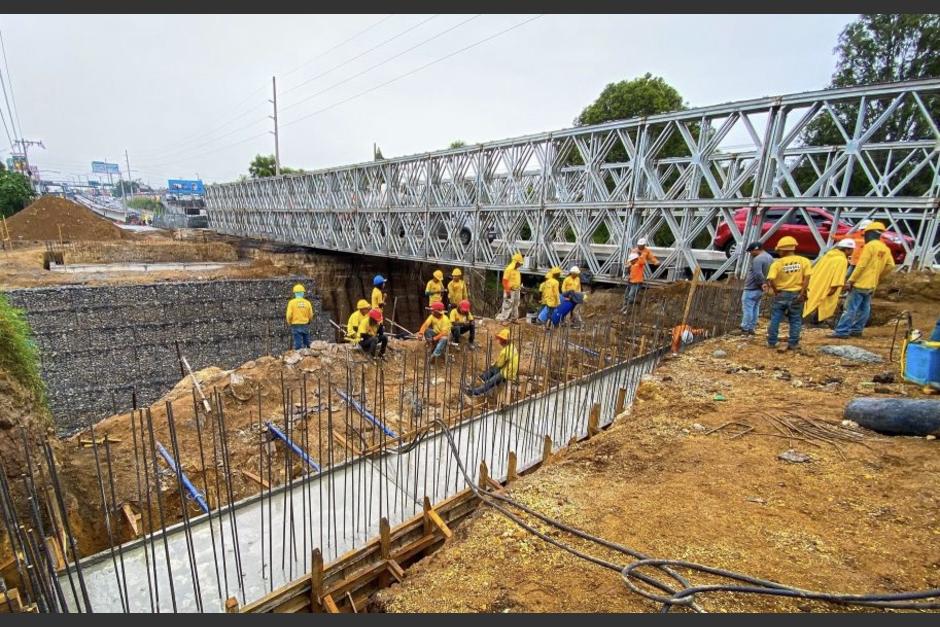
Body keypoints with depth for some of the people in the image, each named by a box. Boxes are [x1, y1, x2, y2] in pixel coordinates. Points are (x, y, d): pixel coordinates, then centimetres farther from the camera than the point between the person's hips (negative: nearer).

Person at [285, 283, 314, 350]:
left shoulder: (292, 302, -7)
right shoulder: (307, 302, -1)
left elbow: (289, 315, -11)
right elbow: (311, 315, 4)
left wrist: (289, 323, 7)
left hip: (296, 326, -2)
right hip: (305, 326, 2)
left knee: (298, 345, 0)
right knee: (307, 345, 13)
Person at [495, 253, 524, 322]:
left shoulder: (517, 270, 10)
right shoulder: (509, 269, -17)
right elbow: (505, 281, -19)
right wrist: (507, 291, -21)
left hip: (516, 291, 9)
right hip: (510, 291, -9)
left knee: (515, 305, 15)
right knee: (507, 305, -7)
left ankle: (513, 319, 26)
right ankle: (502, 319, 0)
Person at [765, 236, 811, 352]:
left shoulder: (777, 263, -9)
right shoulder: (804, 261, -2)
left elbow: (770, 280, -19)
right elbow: (806, 278, -9)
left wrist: (776, 291, -5)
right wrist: (802, 293, -7)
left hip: (781, 294, -2)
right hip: (796, 295, 2)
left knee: (775, 319, 9)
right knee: (795, 320, 11)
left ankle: (771, 342, 15)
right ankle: (793, 344, 14)